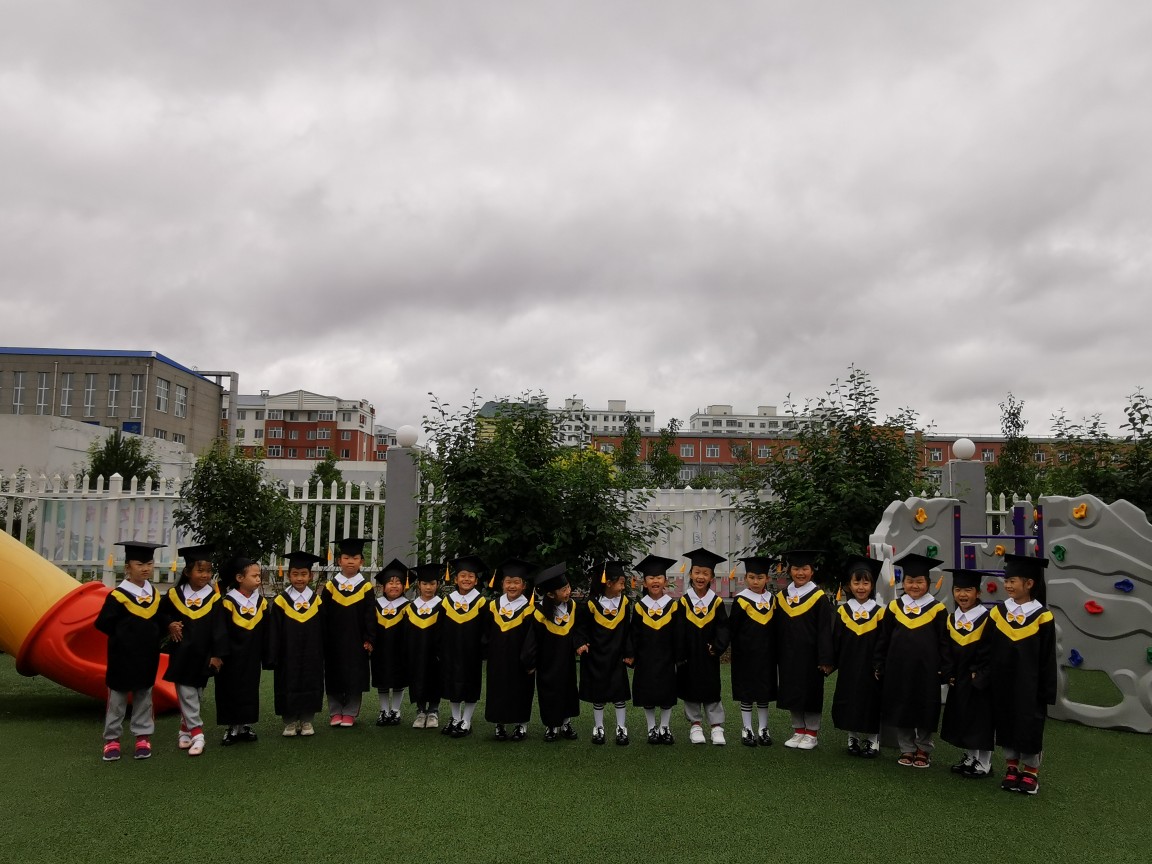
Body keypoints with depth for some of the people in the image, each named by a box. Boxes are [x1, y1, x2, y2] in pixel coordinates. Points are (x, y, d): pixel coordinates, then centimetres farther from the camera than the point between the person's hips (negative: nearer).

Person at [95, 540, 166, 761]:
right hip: (122, 656, -5)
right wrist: (125, 638, -8)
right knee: (117, 697, 6)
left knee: (144, 697, 11)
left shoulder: (155, 594, 5)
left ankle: (143, 736, 19)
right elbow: (103, 624, -14)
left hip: (147, 657, 5)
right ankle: (112, 739, 16)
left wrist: (150, 639, 2)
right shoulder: (118, 595, -14)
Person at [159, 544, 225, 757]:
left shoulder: (214, 598, -7)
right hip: (181, 653, 1)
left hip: (202, 655, 0)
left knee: (196, 695, 10)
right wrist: (169, 624, -6)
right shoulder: (175, 594, -3)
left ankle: (186, 727, 26)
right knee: (186, 694, -1)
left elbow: (219, 628, -7)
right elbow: (161, 613, 14)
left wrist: (217, 655, -10)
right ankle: (196, 734, 3)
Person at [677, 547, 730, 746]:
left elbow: (723, 627, -4)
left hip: (708, 655, 0)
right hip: (688, 655, 0)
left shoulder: (717, 602, -1)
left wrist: (718, 646, -17)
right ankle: (695, 724, 20)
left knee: (712, 690, 4)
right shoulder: (684, 602, -4)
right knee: (690, 690, 7)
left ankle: (716, 726, 14)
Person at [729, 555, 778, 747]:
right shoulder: (741, 600, -9)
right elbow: (732, 629, -6)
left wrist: (774, 651, 6)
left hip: (766, 654, 4)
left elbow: (775, 628, 10)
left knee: (765, 691, 9)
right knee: (746, 691, 3)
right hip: (746, 656, -4)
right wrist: (738, 651, -7)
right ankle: (747, 730, 13)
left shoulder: (772, 599, 4)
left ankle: (763, 729, 20)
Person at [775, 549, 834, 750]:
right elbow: (778, 629, 10)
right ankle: (798, 731, 23)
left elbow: (825, 630, -10)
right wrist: (776, 656, 7)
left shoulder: (819, 597, -8)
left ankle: (812, 733, 18)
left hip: (809, 655, -4)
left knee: (811, 693, 5)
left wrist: (825, 659, -13)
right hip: (788, 656, 4)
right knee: (792, 693, 10)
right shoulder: (782, 596, 5)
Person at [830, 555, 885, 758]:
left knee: (870, 702, 4)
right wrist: (832, 662, 0)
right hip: (847, 668, 2)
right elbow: (835, 640, 4)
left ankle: (872, 741, 18)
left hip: (870, 668, -2)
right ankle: (853, 738, 22)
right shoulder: (843, 611, 1)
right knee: (848, 702, 7)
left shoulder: (879, 612, -3)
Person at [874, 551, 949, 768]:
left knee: (925, 710, 7)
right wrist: (880, 666, 5)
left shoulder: (937, 609, -2)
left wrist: (944, 669, -5)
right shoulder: (895, 607, 3)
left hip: (926, 670, -2)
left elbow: (944, 642, -1)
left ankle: (923, 750, 23)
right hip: (898, 669, 2)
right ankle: (907, 749, 21)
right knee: (901, 709, 8)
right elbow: (883, 639, 7)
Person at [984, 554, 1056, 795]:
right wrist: (984, 677, 1)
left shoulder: (1042, 616, -9)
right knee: (1006, 725, 11)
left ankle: (1031, 771, 22)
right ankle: (1011, 768, 26)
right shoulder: (998, 613, -1)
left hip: (1029, 684, -3)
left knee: (1030, 726, 5)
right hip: (1002, 683, 3)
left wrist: (1047, 691, -6)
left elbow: (1048, 657, -6)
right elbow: (987, 649, 4)